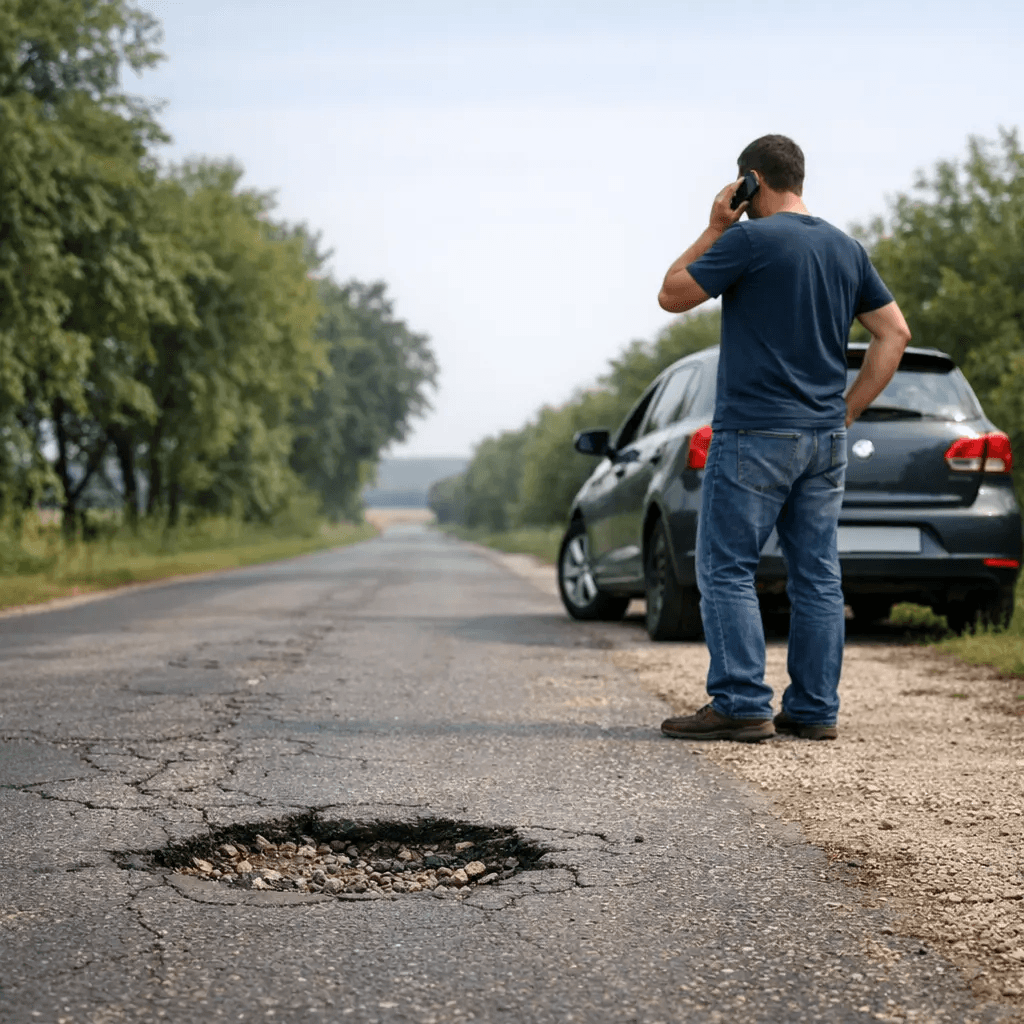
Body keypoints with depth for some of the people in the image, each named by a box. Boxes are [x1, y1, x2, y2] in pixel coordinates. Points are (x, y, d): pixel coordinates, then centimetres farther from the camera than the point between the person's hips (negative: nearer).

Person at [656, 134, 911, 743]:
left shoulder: (752, 239, -10)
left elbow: (672, 296, -2)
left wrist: (714, 229, 4)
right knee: (818, 576, 8)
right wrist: (848, 410, 12)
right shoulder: (847, 248, 12)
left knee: (727, 570, -2)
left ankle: (742, 705, -8)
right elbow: (895, 333, 12)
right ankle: (815, 711, 10)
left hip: (754, 435, -7)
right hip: (826, 440, 7)